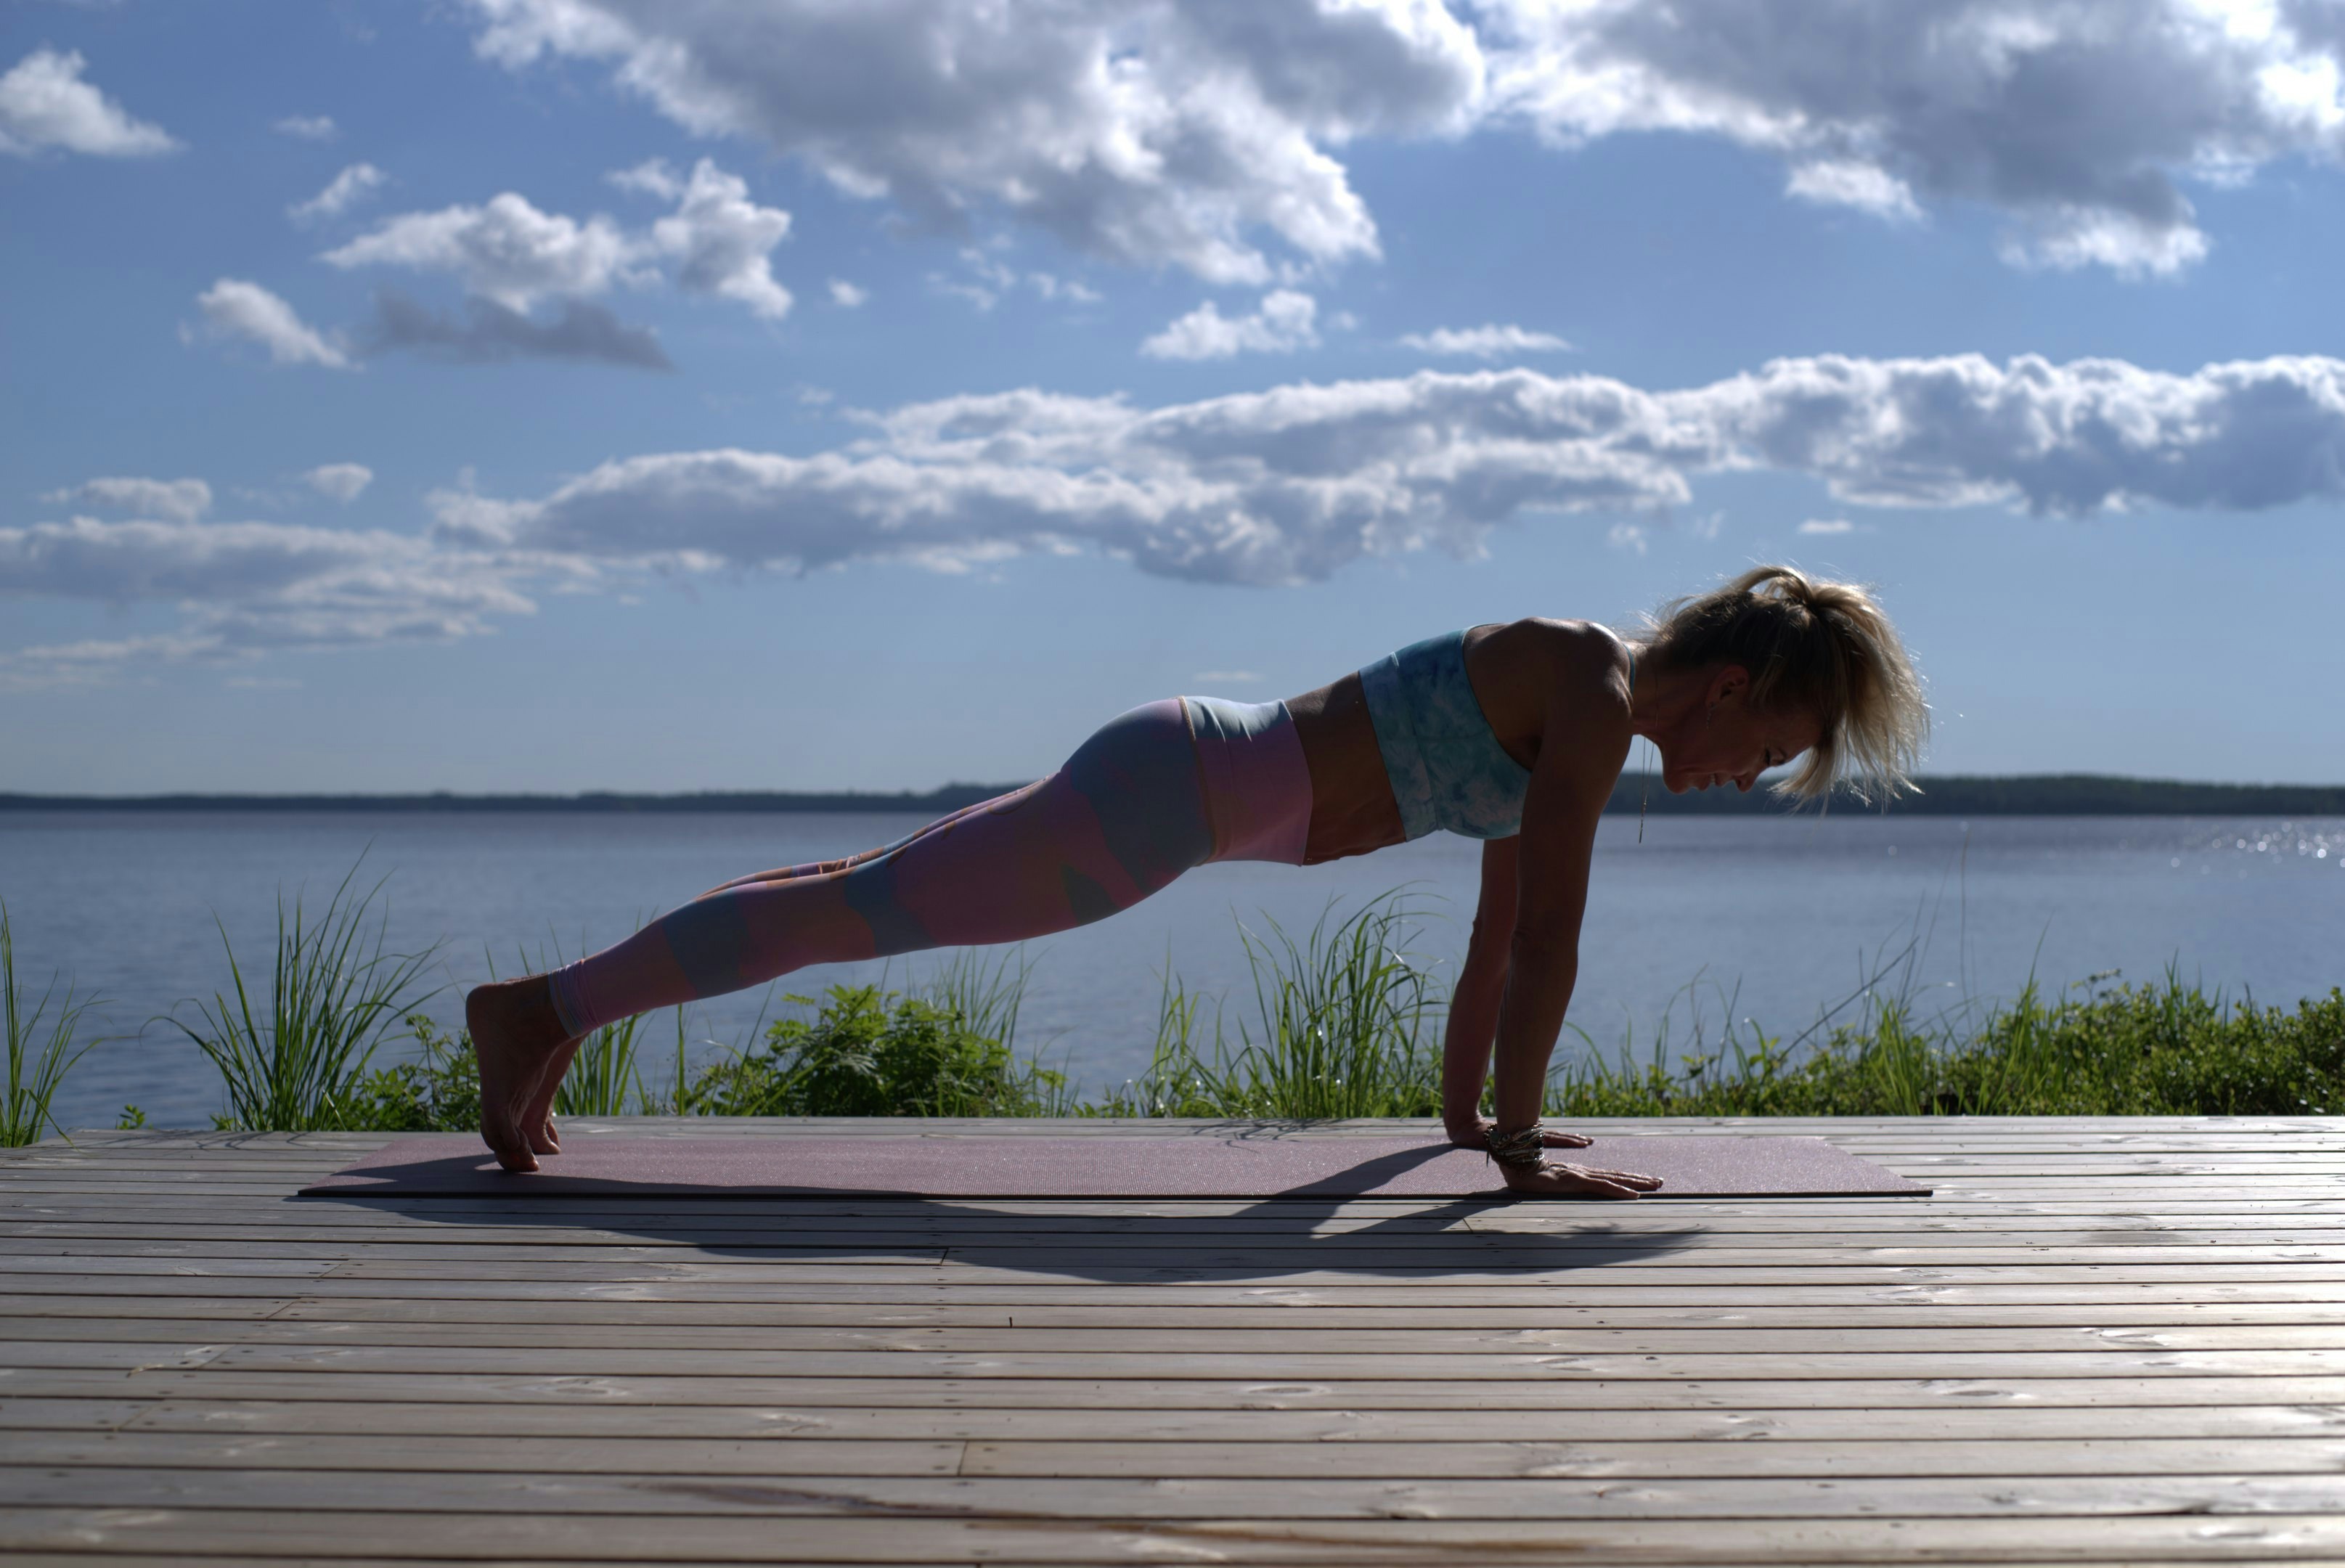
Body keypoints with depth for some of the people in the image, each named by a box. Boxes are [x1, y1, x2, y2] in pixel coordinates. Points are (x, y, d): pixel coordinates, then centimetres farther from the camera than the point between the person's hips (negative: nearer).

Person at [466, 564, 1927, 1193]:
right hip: (1182, 790, -9)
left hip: (1195, 775, 9)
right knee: (856, 914, -6)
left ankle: (559, 1011, 24)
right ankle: (548, 1008, 0)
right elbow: (1546, 939, -20)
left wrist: (1466, 1108, 23)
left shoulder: (1571, 718, 12)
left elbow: (1498, 929, 19)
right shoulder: (1594, 698, -17)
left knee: (879, 898, 14)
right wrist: (1519, 1144, -14)